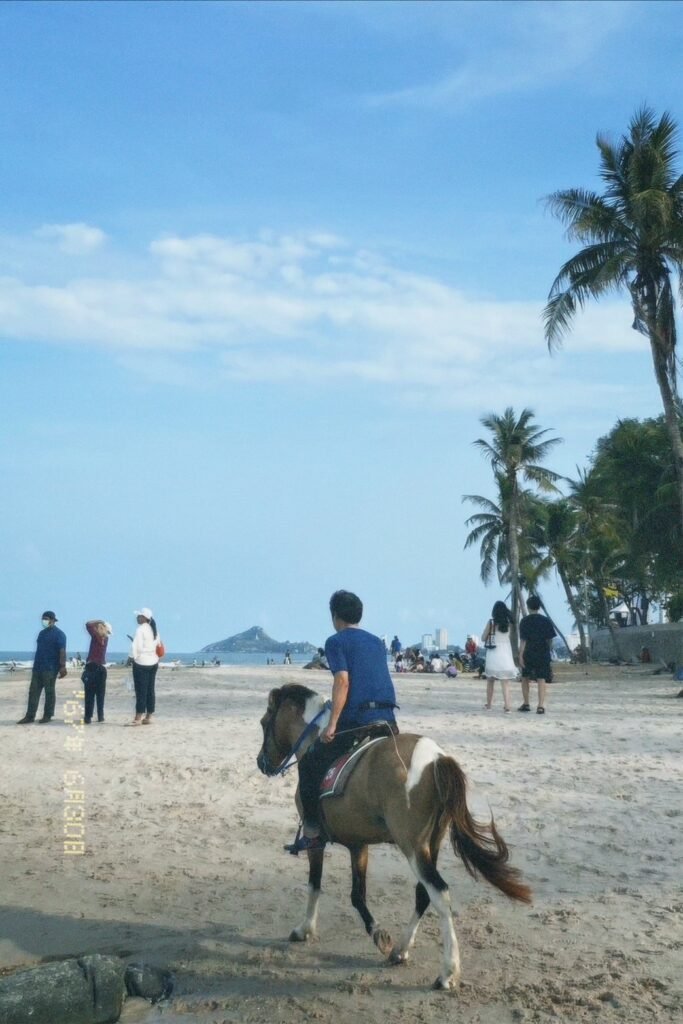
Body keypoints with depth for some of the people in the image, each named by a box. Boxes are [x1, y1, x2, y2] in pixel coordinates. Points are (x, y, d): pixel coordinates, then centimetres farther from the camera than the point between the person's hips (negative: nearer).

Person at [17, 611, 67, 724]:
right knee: (33, 692, 5)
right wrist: (36, 664, 20)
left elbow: (62, 651, -15)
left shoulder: (58, 634, -7)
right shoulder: (42, 633, 17)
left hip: (50, 668, -8)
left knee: (49, 692, 0)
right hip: (37, 667, 8)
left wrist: (62, 666, -23)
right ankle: (30, 716, 6)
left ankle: (48, 716, 6)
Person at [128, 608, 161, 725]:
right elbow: (158, 645, 13)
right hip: (153, 662, 8)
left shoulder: (140, 630, -12)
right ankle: (148, 717, 11)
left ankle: (138, 718, -6)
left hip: (141, 663, -8)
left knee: (141, 691, -6)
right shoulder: (154, 630, 11)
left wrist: (133, 657, -5)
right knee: (150, 690, 8)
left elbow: (136, 646, -17)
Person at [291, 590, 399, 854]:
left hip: (355, 720, -6)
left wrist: (332, 724, -15)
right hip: (388, 720, 6)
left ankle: (312, 832, 8)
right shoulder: (376, 641, 20)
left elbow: (343, 681, -13)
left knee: (310, 763, 12)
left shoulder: (336, 641, 0)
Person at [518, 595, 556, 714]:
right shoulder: (546, 621, 1)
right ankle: (541, 706, -7)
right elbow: (549, 639, 3)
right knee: (541, 679, -1)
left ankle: (526, 703, 18)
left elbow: (522, 640, -10)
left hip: (528, 654, -1)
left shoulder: (525, 621, -5)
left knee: (525, 678, 15)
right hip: (543, 654, 1)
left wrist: (520, 655, -10)